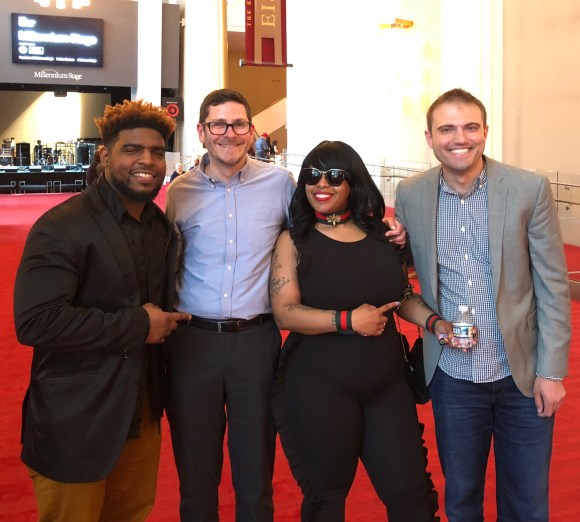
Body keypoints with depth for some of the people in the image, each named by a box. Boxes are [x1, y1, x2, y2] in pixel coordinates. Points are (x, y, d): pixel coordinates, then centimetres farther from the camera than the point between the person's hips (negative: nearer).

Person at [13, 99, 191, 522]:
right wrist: (137, 326, -21)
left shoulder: (163, 225, 8)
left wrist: (165, 320, 2)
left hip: (143, 415, 7)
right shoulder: (61, 227, -17)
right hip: (75, 424, -7)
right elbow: (35, 321, -26)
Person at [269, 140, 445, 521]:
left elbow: (403, 295, 15)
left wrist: (436, 324, -2)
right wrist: (347, 321, -21)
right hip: (318, 391, -3)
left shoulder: (381, 235, 5)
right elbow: (285, 313, -12)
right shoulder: (294, 241, -4)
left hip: (388, 387, 3)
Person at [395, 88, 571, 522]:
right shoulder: (411, 195, -2)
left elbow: (553, 286, -5)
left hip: (523, 376, -1)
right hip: (453, 377, 2)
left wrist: (552, 371, -7)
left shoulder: (530, 189, -8)